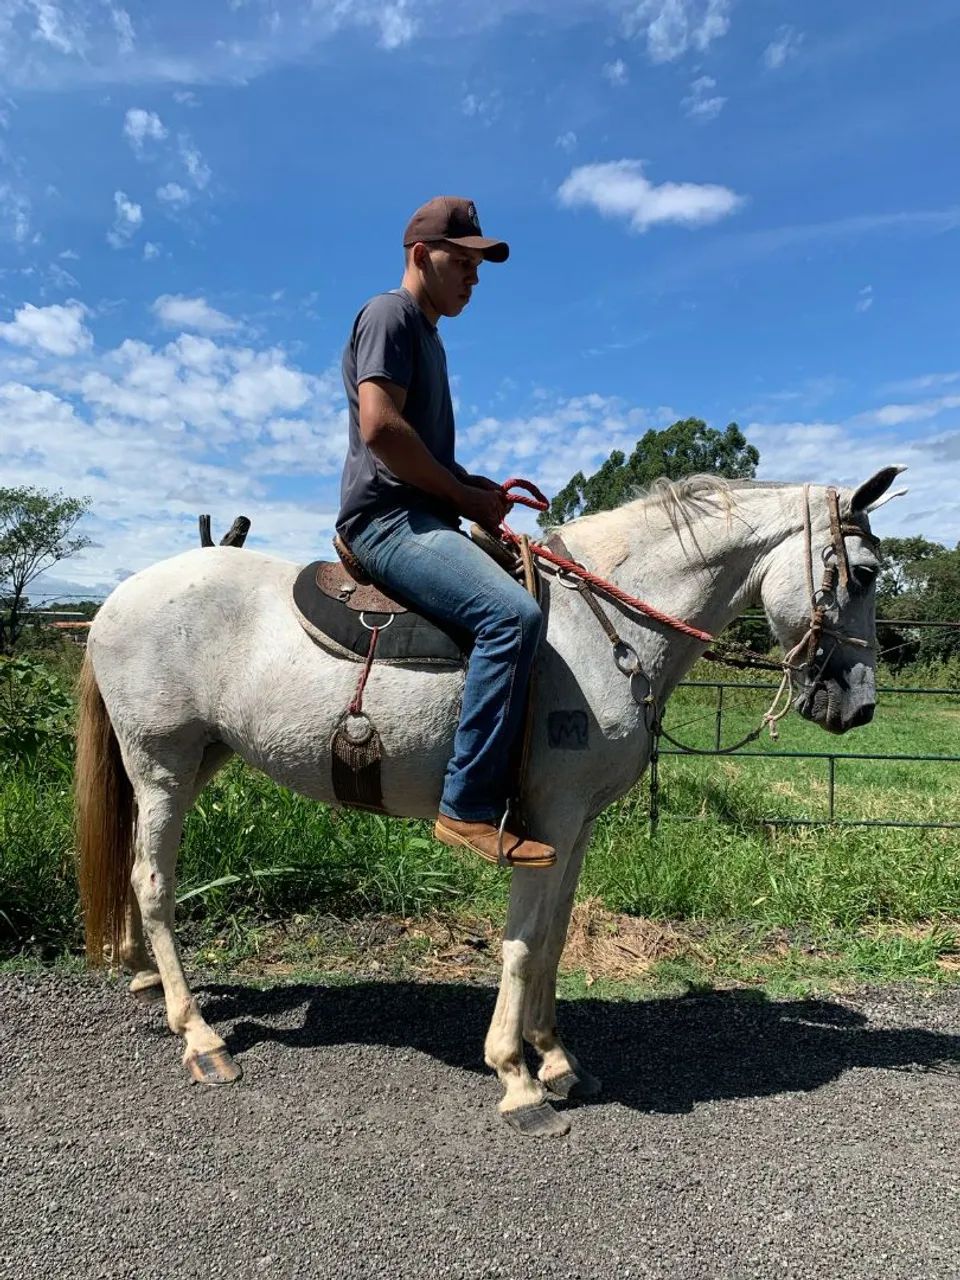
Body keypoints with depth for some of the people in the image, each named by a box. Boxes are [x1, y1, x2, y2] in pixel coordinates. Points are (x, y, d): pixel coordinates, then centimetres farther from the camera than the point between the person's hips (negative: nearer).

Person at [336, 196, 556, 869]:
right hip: (389, 517, -10)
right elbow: (381, 427, -18)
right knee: (513, 612, -31)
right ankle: (470, 807, -26)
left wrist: (476, 487, 10)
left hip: (420, 519, 11)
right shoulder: (390, 314, -2)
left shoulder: (427, 333, 27)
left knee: (540, 593, 12)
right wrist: (465, 496, -10)